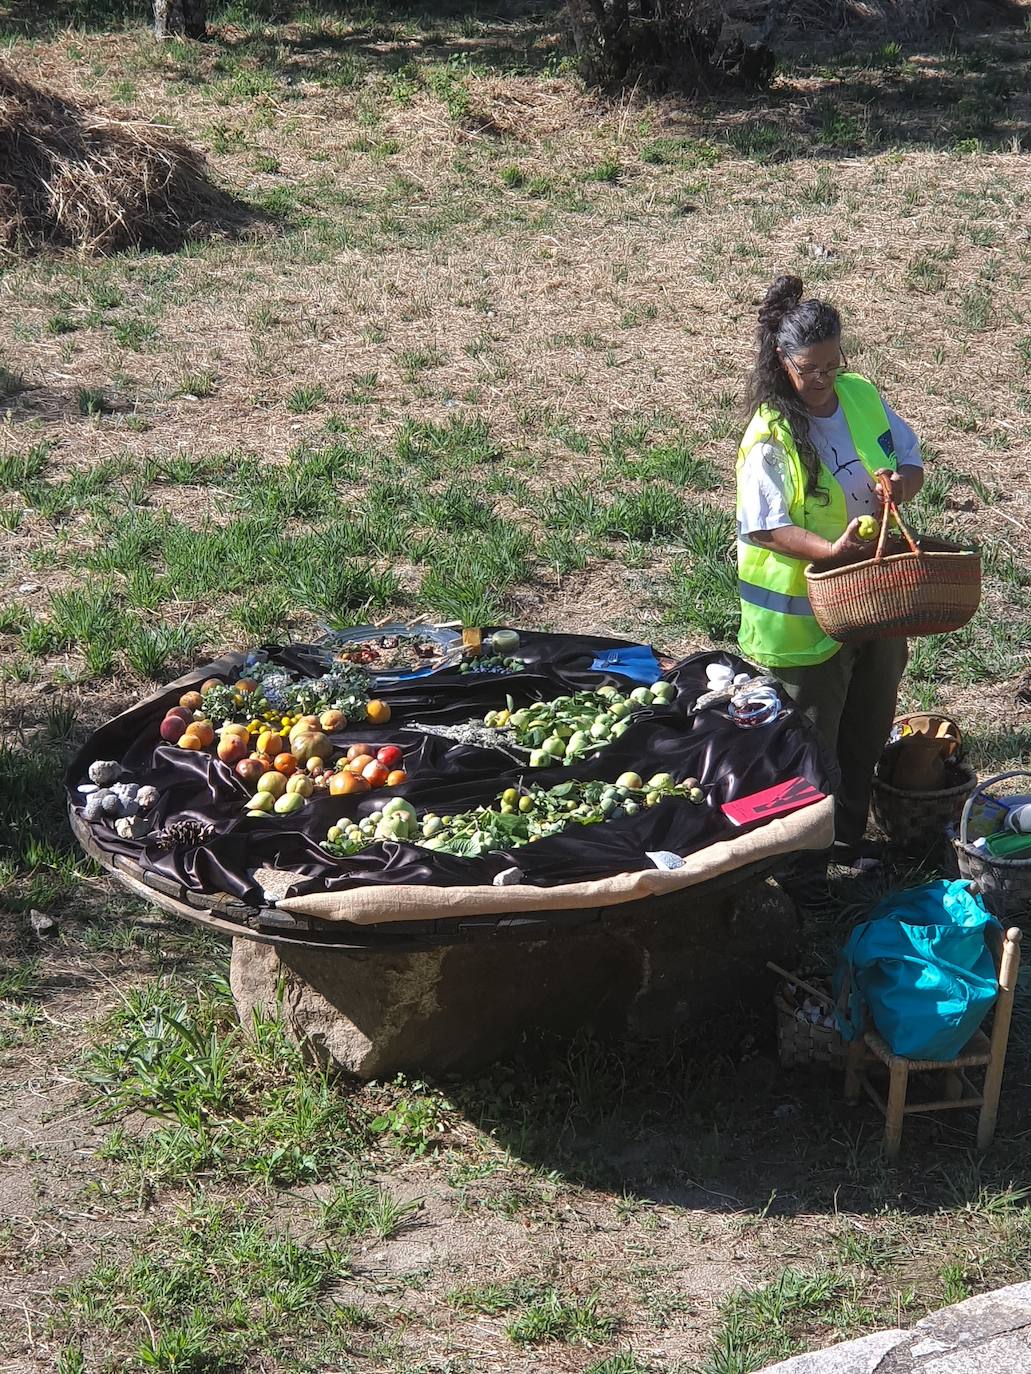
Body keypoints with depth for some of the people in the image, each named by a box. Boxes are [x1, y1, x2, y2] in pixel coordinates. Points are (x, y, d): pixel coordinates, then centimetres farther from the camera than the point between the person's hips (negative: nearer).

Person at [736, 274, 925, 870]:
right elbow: (765, 528, -20)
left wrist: (900, 484, -15)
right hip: (804, 613, -6)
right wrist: (830, 548, -34)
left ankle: (851, 838, 35)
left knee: (868, 729, 18)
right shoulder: (771, 438, -19)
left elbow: (911, 459, 9)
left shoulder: (863, 396, -1)